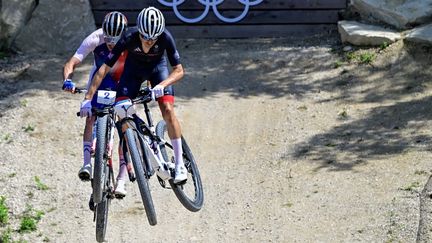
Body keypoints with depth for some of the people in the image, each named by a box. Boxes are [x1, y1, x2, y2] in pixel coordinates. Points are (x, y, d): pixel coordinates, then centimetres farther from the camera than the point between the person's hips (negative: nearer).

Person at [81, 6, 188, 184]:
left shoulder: (165, 38, -34)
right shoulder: (129, 38, -35)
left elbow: (179, 70, -28)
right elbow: (104, 68, -33)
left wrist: (161, 85, -48)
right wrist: (88, 98, -39)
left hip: (157, 66, -1)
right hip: (134, 68, 1)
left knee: (167, 109, -21)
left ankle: (179, 164, -11)